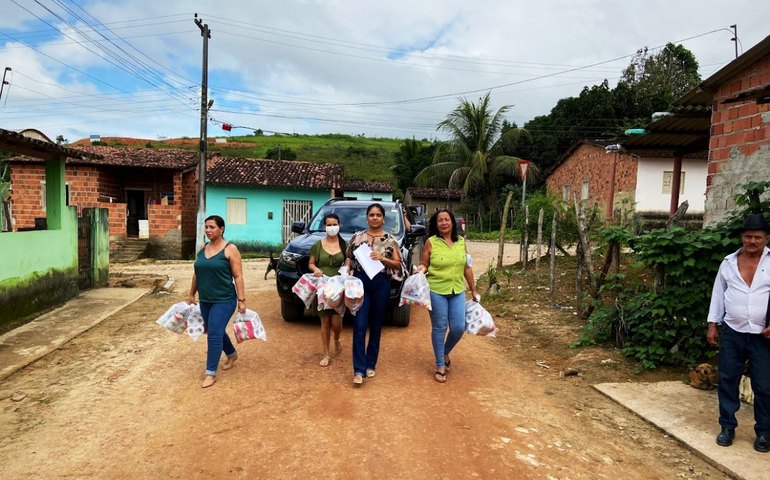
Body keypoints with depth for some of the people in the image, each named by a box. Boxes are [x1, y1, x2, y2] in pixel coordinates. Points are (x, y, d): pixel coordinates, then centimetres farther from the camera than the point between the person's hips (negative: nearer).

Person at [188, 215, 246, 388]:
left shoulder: (230, 249, -11)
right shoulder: (202, 249, 8)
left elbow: (238, 276, -12)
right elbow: (196, 274, 17)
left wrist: (241, 300, -15)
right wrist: (192, 295, 18)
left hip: (224, 300, -7)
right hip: (205, 300, 7)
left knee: (214, 334, -9)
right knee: (215, 331, 18)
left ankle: (211, 373, 1)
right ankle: (232, 354, 42)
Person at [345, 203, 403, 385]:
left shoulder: (391, 240, 4)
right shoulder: (357, 236, 7)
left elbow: (398, 264, 3)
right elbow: (348, 259, 11)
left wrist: (382, 258, -13)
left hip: (381, 283, 0)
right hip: (360, 281, 0)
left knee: (376, 326, 9)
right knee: (359, 326, -7)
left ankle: (370, 364, 23)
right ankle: (359, 369, -3)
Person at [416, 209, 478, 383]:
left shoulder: (461, 241, 6)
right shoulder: (431, 242, -4)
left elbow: (467, 268, 11)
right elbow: (423, 265, 1)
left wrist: (473, 290, 13)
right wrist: (421, 269, -23)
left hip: (457, 291, 3)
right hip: (436, 291, -3)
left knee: (458, 328, 1)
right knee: (439, 328, 3)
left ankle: (446, 353, 31)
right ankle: (440, 366, 17)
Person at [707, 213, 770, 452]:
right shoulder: (729, 262, 5)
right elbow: (718, 294, 10)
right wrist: (712, 324, 7)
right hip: (732, 333, 3)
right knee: (727, 380, 8)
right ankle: (727, 426, 21)